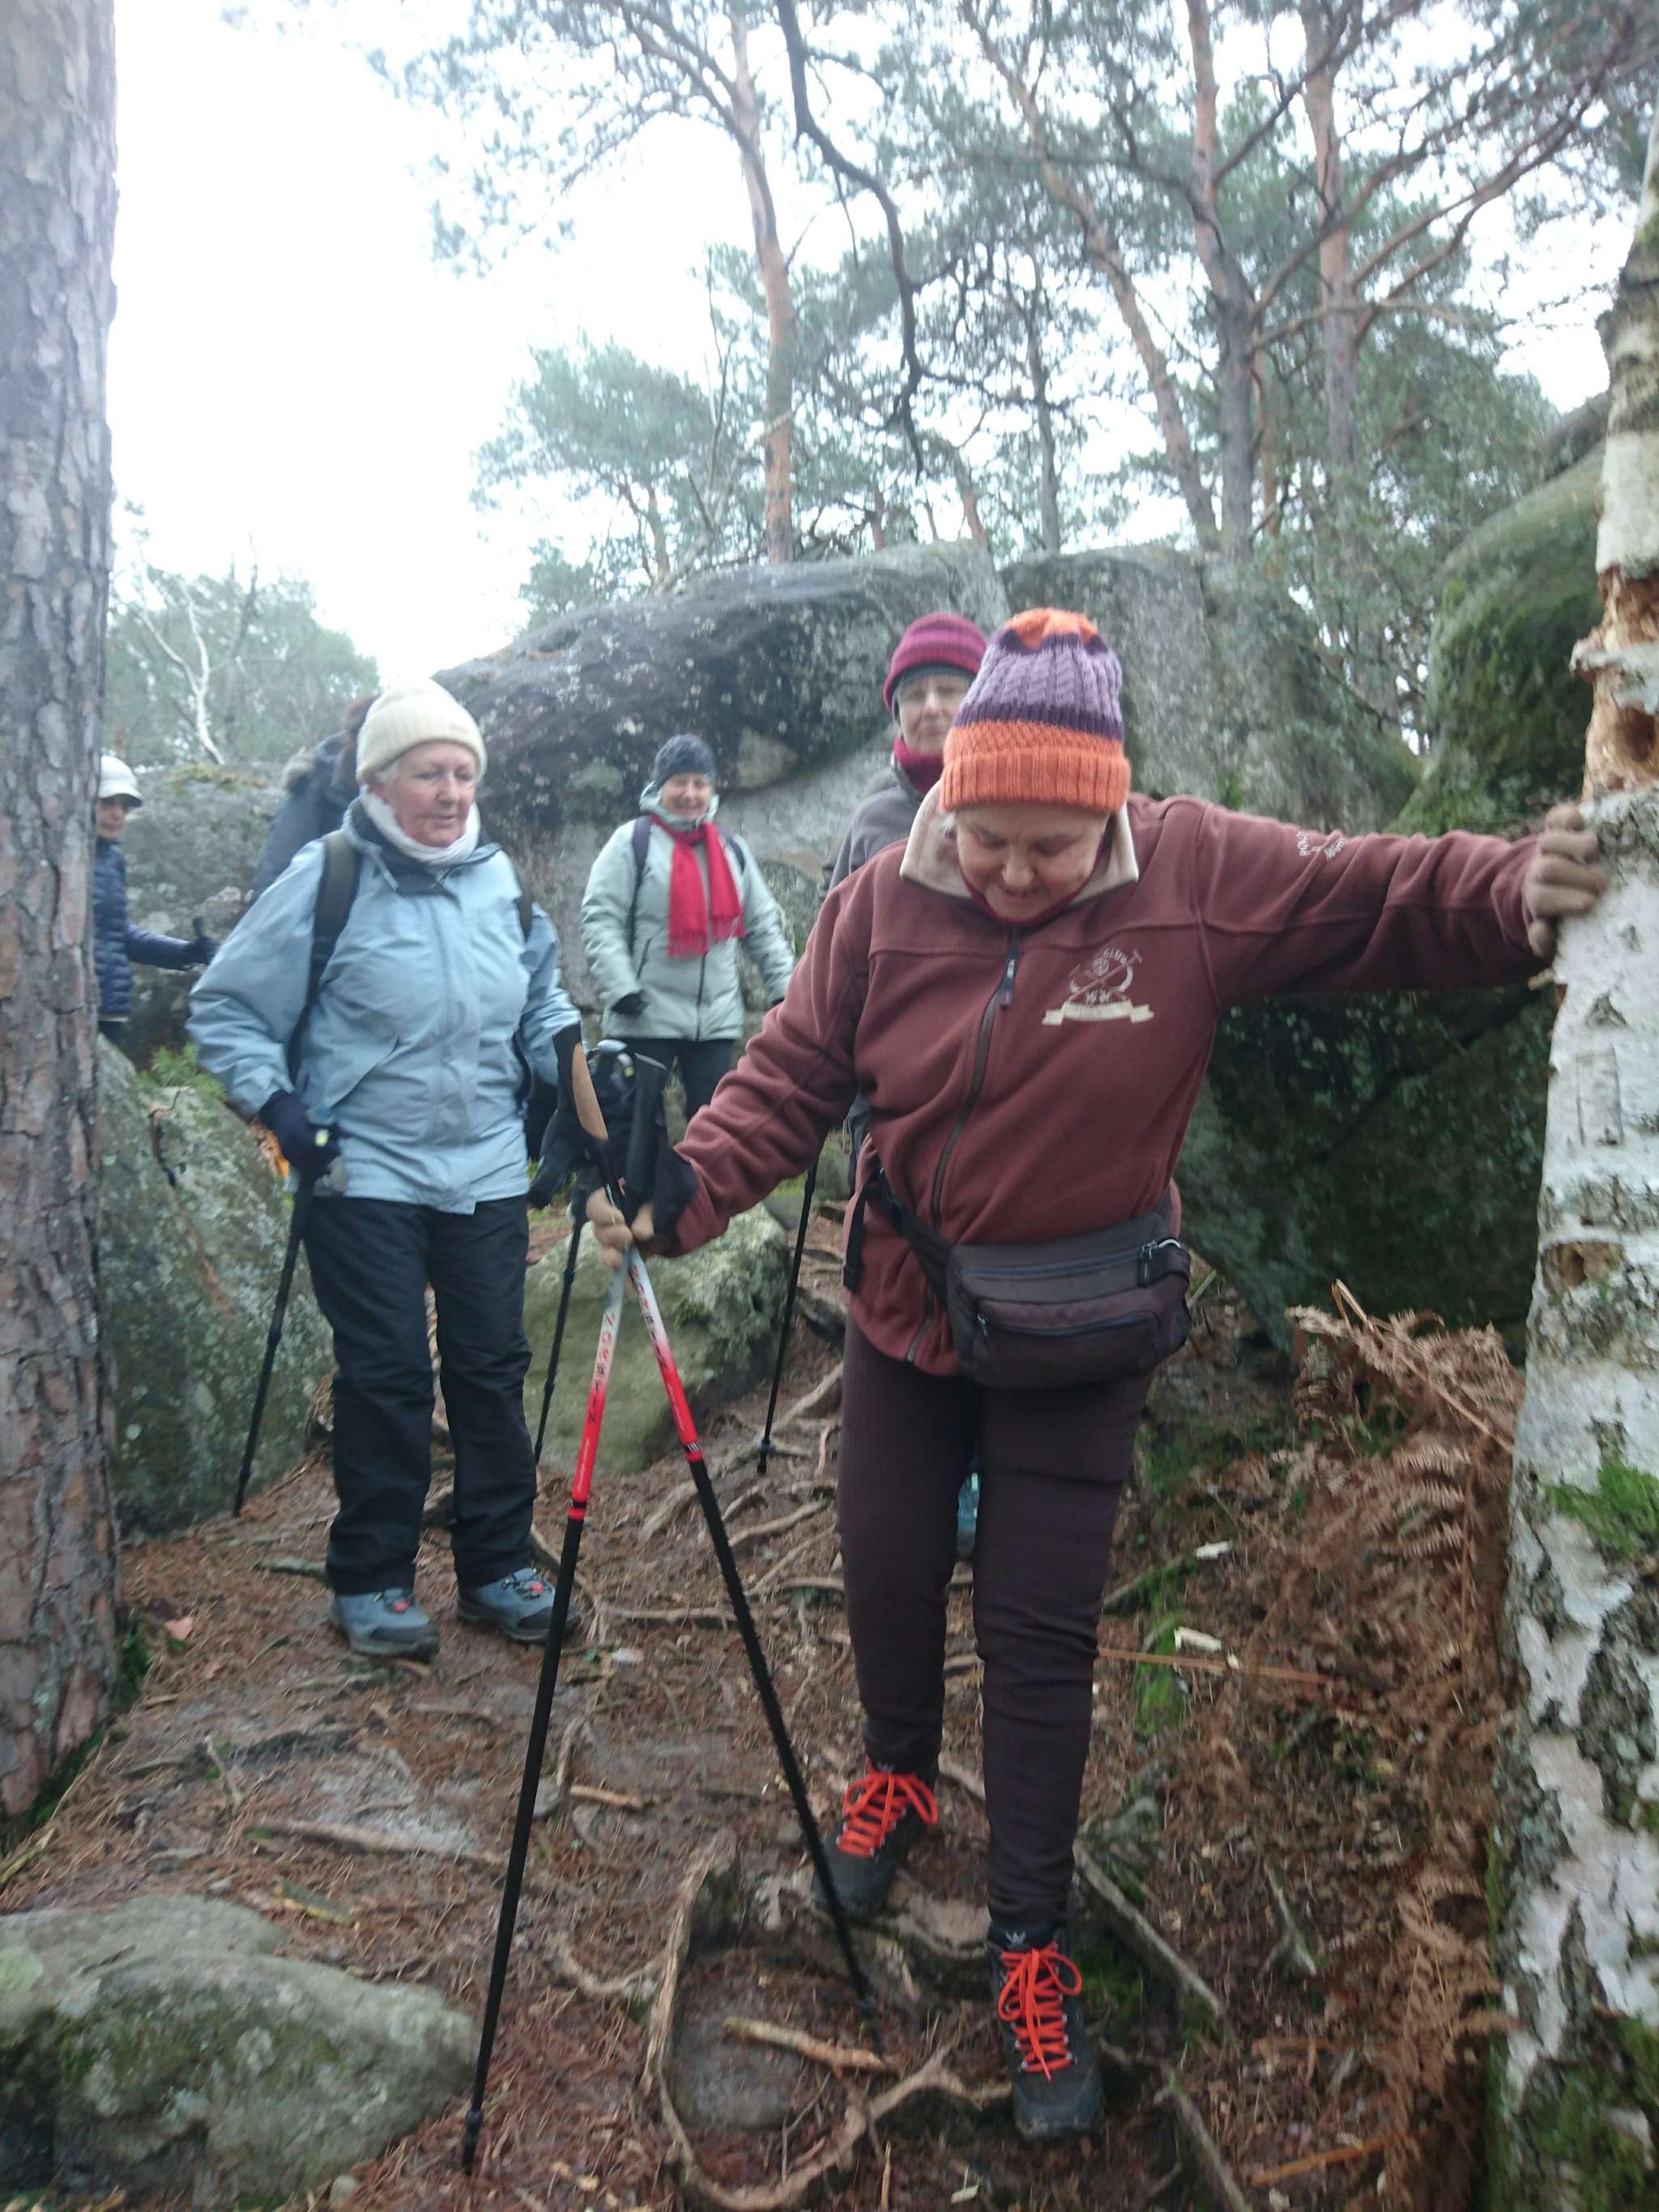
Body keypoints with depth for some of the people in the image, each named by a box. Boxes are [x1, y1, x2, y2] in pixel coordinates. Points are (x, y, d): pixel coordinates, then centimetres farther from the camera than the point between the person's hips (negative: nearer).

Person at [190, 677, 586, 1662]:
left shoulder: (501, 879, 7)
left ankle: (499, 1563, 24)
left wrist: (569, 1043, 2)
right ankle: (371, 1580, 17)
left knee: (494, 1366, 9)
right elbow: (225, 1009, -2)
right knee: (387, 1375, -2)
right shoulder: (325, 879, -8)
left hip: (487, 1173, 5)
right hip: (364, 1173, -4)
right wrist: (275, 1101, -14)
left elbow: (540, 994, 21)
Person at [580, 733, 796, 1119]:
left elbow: (765, 927, 15)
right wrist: (621, 988, -19)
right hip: (646, 1019, -4)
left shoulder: (732, 851, 13)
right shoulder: (632, 842, -2)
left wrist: (785, 988, 6)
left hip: (717, 1020, 5)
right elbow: (600, 919, -9)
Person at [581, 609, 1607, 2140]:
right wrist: (690, 1186, -24)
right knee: (888, 1578, 18)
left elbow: (1385, 898, -15)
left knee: (1041, 1636, 6)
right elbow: (791, 1076, -9)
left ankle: (1033, 1950, 27)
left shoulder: (1197, 872, -16)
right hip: (908, 1319, 2)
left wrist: (1523, 894, -34)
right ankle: (899, 1775, 52)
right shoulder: (885, 903, -12)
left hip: (1080, 1345, -2)